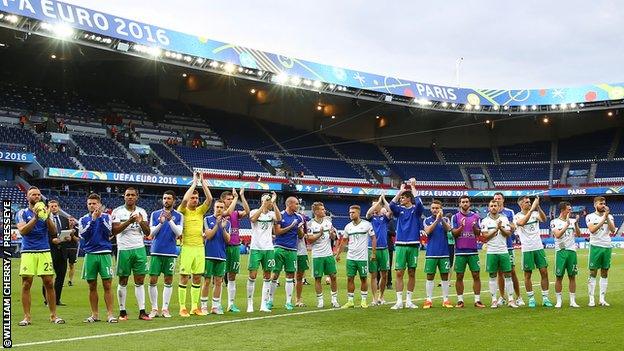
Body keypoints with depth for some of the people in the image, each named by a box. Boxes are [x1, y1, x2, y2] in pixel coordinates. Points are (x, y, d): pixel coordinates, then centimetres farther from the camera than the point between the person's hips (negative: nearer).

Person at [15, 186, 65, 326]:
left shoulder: (45, 211, 12)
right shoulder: (22, 213, 5)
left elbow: (53, 231, 2)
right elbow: (22, 231, -10)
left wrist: (47, 217, -13)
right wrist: (35, 218, -19)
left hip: (44, 252, 2)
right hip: (28, 252, -2)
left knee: (49, 283, -1)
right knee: (26, 284, -3)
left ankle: (53, 315, 7)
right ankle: (27, 317, 4)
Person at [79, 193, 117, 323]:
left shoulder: (106, 217, 5)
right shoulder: (83, 219, 9)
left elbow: (108, 232, -9)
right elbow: (83, 234, -7)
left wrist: (101, 217, -13)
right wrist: (93, 219, -13)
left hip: (105, 254, -2)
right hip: (90, 254, 2)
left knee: (107, 285, -4)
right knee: (92, 287, 6)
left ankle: (110, 314, -1)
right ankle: (94, 314, 15)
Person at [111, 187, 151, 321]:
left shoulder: (142, 212, 10)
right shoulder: (118, 211, -1)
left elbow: (147, 233, 7)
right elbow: (114, 231, -11)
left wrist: (141, 222, -12)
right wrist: (129, 221, -20)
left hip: (139, 249, 3)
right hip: (124, 249, -3)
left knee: (139, 281, 2)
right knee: (123, 282, 4)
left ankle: (142, 312, 2)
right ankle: (122, 311, 12)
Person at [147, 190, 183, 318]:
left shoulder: (178, 216, 4)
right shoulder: (155, 214, 7)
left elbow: (178, 232, -7)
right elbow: (152, 233, 2)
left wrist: (170, 220, -20)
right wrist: (161, 223, -15)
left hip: (170, 252, -1)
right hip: (156, 251, 1)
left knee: (168, 281, 3)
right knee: (153, 280, -1)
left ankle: (165, 308, 10)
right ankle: (154, 308, 8)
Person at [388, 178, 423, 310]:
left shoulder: (416, 210, 4)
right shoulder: (399, 210, 8)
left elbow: (419, 202, -17)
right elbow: (391, 205, -11)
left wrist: (413, 187, -8)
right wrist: (400, 190, -6)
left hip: (413, 245, -1)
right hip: (400, 245, 1)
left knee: (412, 273, 5)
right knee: (399, 273, -3)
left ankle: (409, 300, 14)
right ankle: (399, 301, 1)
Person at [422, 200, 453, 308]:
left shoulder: (445, 220, 7)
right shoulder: (427, 220, 5)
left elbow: (448, 229, -13)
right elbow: (427, 231, -12)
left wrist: (442, 218, -29)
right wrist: (436, 220, -22)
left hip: (444, 252, 1)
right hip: (431, 253, -1)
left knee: (445, 276, 4)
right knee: (430, 276, 2)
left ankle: (445, 300, 10)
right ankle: (428, 300, 6)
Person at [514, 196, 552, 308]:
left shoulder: (535, 213, 6)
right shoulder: (517, 216, -3)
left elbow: (544, 219, -15)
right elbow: (522, 222, -26)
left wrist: (538, 207, -27)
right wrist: (531, 209, -30)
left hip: (539, 247, 3)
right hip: (527, 249, -3)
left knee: (544, 272, 1)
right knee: (528, 274, 4)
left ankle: (545, 298, 9)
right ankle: (531, 298, 14)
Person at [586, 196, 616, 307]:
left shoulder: (609, 216, 9)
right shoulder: (590, 217, 0)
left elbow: (613, 230, -5)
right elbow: (592, 230, -17)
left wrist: (607, 217, -12)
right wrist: (603, 218, -17)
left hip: (607, 247, 4)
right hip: (596, 246, -4)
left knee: (605, 273, 6)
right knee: (593, 273, -2)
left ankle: (602, 299, 12)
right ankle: (591, 299, 2)